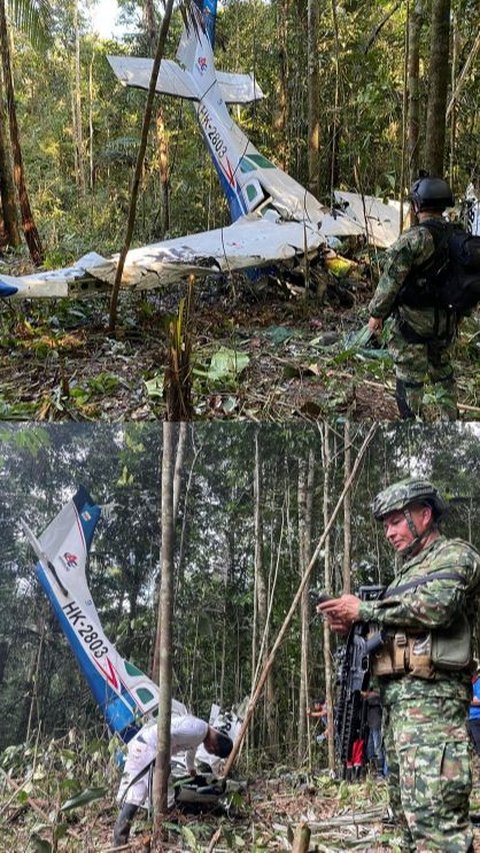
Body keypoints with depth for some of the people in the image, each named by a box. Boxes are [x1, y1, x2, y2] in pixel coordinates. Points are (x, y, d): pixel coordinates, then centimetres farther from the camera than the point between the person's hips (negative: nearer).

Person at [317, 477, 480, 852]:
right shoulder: (406, 572, 27)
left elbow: (435, 608, -18)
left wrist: (365, 610, -10)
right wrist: (353, 627, 7)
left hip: (430, 696, -10)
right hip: (397, 698, 10)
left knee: (434, 814, -17)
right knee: (408, 811, 10)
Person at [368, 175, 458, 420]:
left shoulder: (413, 239, -18)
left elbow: (391, 279, -17)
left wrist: (377, 313, -8)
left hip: (413, 320, -7)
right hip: (446, 320, 7)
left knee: (409, 377, 3)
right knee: (442, 372, 20)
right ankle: (451, 421, 27)